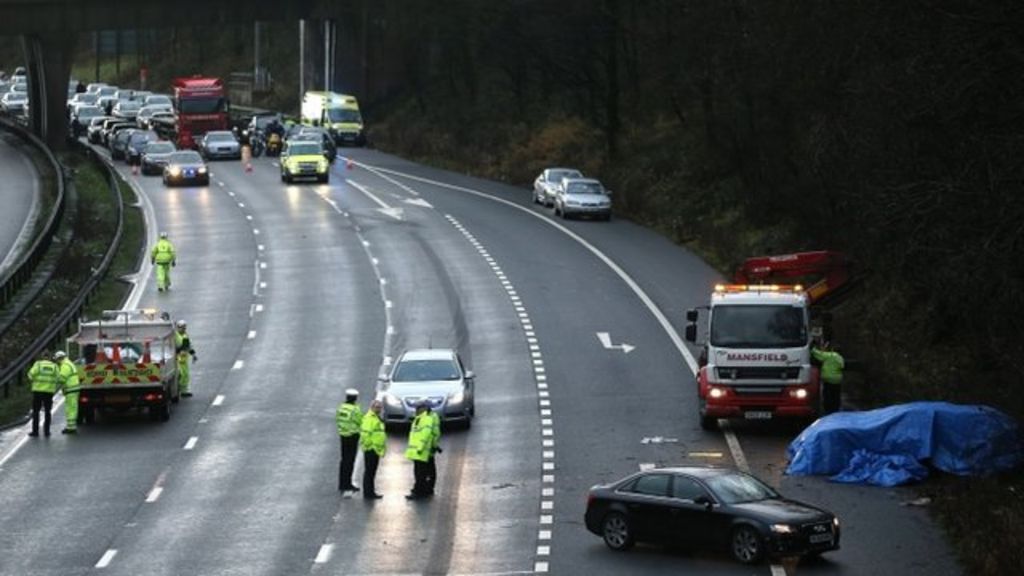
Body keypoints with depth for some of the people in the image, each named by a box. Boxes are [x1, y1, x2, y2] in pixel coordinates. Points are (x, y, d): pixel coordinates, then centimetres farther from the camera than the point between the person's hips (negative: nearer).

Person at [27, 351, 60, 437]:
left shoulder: (38, 364, -1)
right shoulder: (54, 366, 4)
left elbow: (31, 374, -10)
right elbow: (58, 378, -2)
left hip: (38, 390, -2)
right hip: (49, 391, 2)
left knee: (35, 411, 4)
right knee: (47, 411, 12)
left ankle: (35, 431, 0)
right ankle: (46, 431, 9)